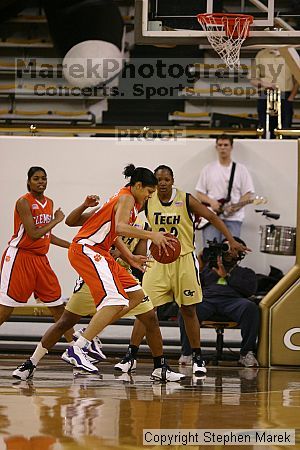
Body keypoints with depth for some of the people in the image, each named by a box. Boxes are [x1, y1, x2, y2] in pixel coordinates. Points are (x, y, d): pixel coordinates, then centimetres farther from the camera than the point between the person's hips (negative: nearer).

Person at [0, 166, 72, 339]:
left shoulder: (49, 203, 11)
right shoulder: (23, 202, -13)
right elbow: (33, 234, -20)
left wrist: (72, 246, 17)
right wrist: (56, 220, -11)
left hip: (40, 259, 7)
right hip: (19, 257, -7)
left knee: (58, 305, 8)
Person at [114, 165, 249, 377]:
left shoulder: (186, 200, -8)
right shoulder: (147, 202, -3)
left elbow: (212, 217, -3)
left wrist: (232, 241, -8)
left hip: (184, 260, -1)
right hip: (158, 261, 1)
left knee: (189, 310, 3)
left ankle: (198, 358, 14)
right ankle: (131, 355, 1)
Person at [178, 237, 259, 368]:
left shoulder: (246, 272, 29)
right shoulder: (208, 267, 34)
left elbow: (250, 289, 8)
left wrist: (227, 276, 7)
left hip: (232, 300, -1)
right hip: (207, 299, 1)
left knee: (250, 307, -36)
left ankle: (246, 354, -29)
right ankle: (187, 353, -27)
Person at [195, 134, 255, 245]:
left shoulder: (241, 169, 8)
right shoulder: (208, 169, 12)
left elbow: (247, 194, 5)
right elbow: (199, 194, 12)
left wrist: (236, 207, -13)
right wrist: (211, 202, -8)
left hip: (233, 218, -1)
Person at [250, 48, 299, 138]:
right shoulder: (261, 55, 10)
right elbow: (253, 80, 10)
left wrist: (291, 98, -3)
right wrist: (263, 84, -12)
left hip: (285, 99, -1)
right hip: (265, 98, 1)